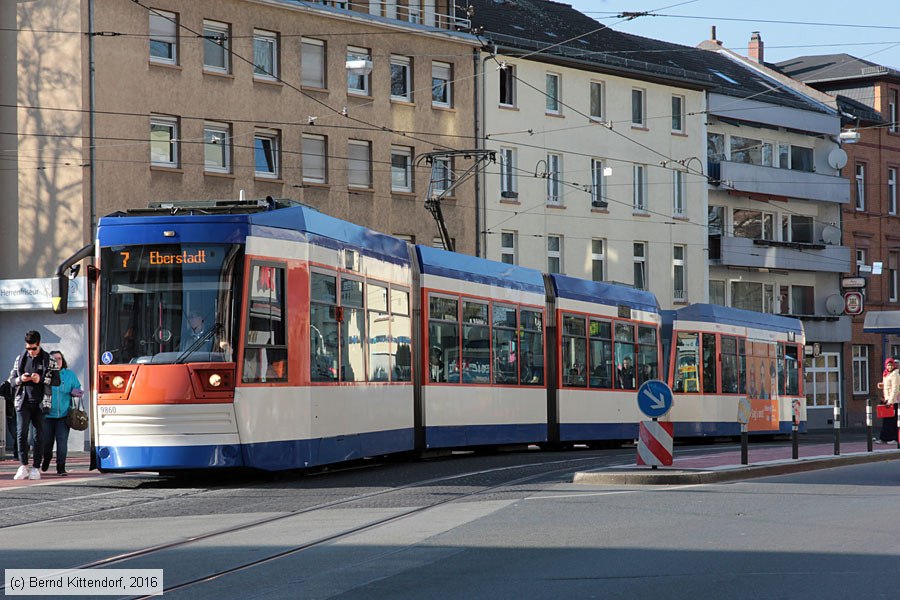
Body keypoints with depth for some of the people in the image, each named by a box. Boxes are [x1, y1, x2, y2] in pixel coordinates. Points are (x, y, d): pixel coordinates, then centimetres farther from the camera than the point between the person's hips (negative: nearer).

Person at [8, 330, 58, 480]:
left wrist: (41, 379, -14)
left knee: (39, 435, 0)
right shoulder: (20, 359, 12)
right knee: (21, 433, -11)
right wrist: (20, 379, -8)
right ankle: (23, 467, -8)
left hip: (40, 403, -1)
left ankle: (36, 468, 5)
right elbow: (11, 380, 15)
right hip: (23, 401, 1)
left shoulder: (48, 360, 4)